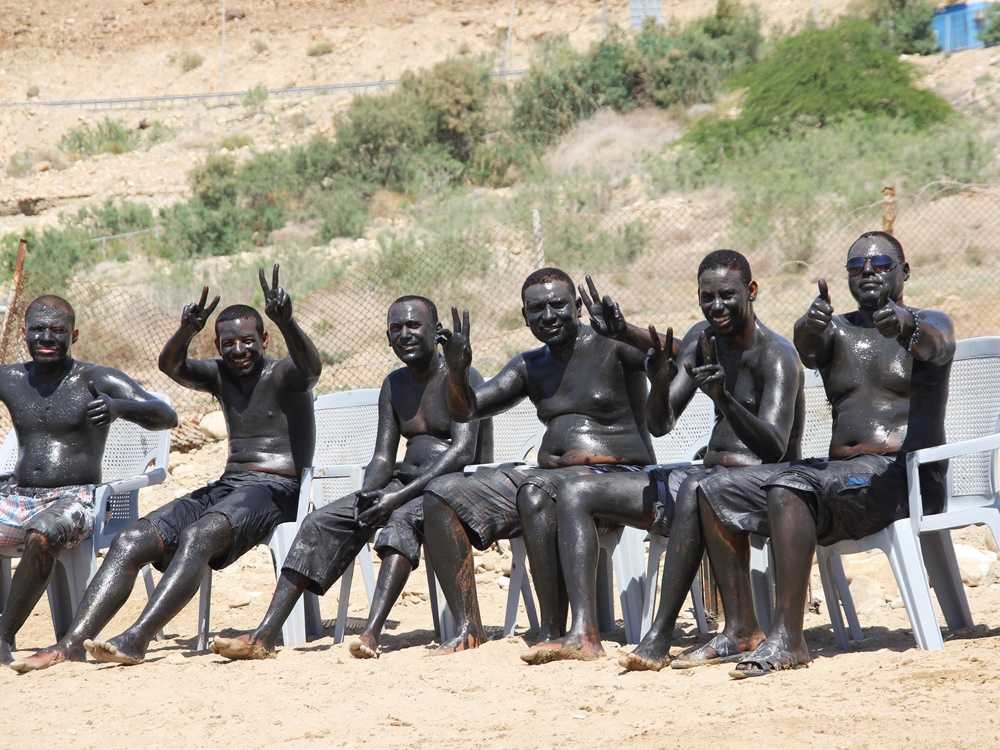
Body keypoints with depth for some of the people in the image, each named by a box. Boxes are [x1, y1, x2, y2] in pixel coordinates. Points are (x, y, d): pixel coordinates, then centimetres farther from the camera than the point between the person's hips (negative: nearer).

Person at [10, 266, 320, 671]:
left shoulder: (285, 375, 0)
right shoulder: (218, 376, 16)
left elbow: (311, 367, -25)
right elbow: (171, 365, -4)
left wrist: (285, 321, -44)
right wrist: (186, 332, -27)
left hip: (277, 490, -7)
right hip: (224, 486, 7)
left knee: (198, 535, -36)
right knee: (131, 541, -13)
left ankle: (137, 639, -48)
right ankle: (71, 643, -26)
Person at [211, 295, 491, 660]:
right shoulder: (394, 386, 16)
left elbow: (463, 451, -21)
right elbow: (383, 457, 10)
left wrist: (400, 495, -29)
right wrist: (367, 493, -14)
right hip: (408, 482, 7)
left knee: (401, 518, -37)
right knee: (322, 522, -12)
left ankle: (371, 632, -52)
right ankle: (265, 635, -21)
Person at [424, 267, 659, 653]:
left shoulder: (611, 346, -4)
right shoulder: (529, 367, 16)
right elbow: (466, 410, 15)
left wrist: (626, 331, -38)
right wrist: (457, 371, -7)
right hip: (549, 474, 8)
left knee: (536, 492, -39)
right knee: (440, 495, -4)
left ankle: (553, 633, -34)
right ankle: (468, 628, -10)